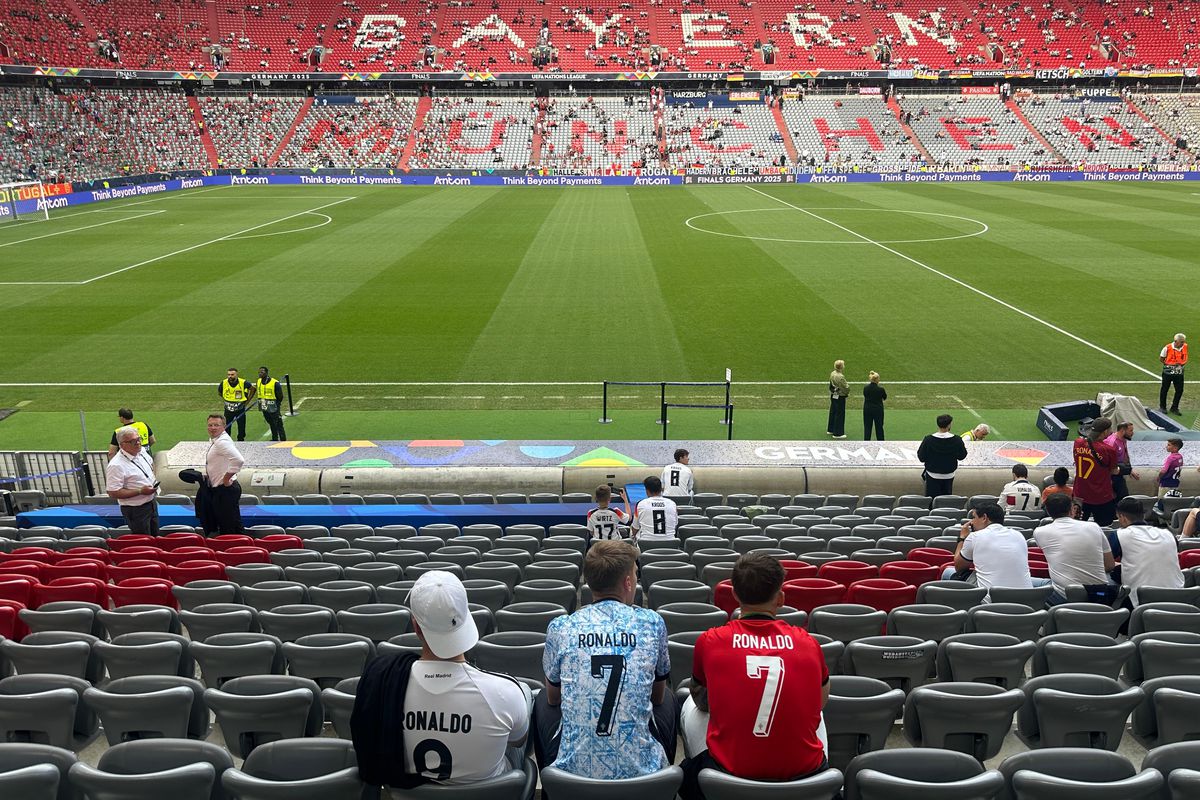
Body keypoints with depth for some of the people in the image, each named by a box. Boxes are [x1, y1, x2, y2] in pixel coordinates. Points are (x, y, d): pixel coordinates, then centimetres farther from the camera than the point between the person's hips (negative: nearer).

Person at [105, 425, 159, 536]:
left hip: (152, 503, 8)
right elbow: (113, 493, -27)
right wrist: (140, 491, -27)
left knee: (155, 536, 22)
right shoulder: (116, 466, -26)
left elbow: (151, 463, 22)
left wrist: (153, 479, 5)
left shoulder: (141, 451, 0)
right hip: (136, 509, -8)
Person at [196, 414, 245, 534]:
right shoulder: (214, 440, 11)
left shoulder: (222, 442, -21)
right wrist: (207, 475, 16)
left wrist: (226, 478, -24)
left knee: (229, 527, -3)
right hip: (217, 489, 10)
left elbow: (238, 460, -35)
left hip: (225, 489, -10)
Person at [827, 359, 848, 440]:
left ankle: (830, 430, 33)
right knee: (840, 415, 0)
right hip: (840, 397, -9)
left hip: (833, 396, 9)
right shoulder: (840, 377, -26)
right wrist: (848, 384, 2)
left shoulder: (832, 374, 1)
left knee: (832, 412, 20)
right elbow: (846, 387, -21)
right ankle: (837, 433, 5)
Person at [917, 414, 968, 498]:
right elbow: (961, 456, 1)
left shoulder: (928, 440, -17)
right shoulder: (956, 440, -14)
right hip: (949, 476, 1)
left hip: (933, 476, -1)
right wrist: (964, 448, 19)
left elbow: (921, 458, -10)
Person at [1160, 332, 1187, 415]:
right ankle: (1162, 407, 24)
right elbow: (1161, 358, -2)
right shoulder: (1168, 348, -16)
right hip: (1168, 371, -3)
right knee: (1164, 389, 8)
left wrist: (1182, 364, 1)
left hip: (1179, 372, 3)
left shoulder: (1185, 347, -3)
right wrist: (1169, 364, -9)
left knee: (1180, 390, 3)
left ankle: (1174, 408, 18)